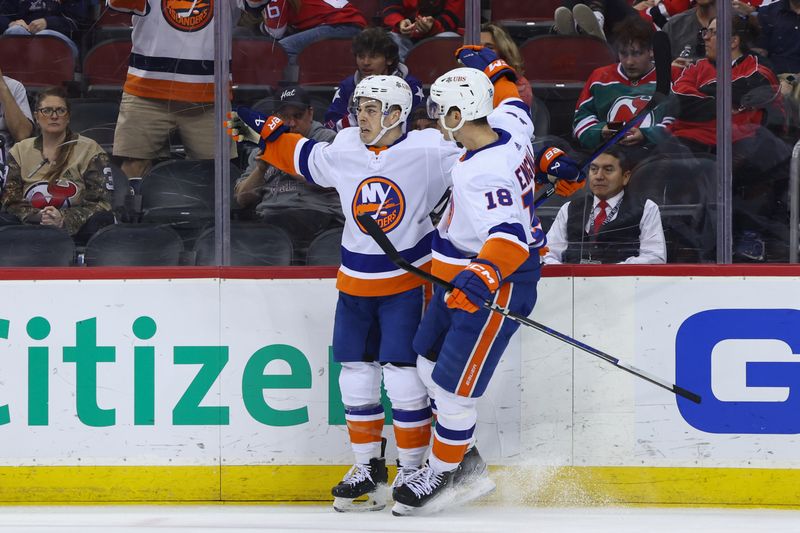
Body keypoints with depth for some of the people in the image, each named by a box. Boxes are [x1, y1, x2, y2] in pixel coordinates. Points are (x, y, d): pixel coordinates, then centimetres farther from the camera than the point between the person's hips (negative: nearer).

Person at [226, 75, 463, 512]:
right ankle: (368, 467, 21)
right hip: (355, 282, 5)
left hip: (408, 279, -5)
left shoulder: (428, 153, -14)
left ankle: (412, 470, 7)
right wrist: (261, 131, 15)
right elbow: (302, 157, 19)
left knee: (403, 376, -7)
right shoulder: (343, 152, 0)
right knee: (355, 374, 8)